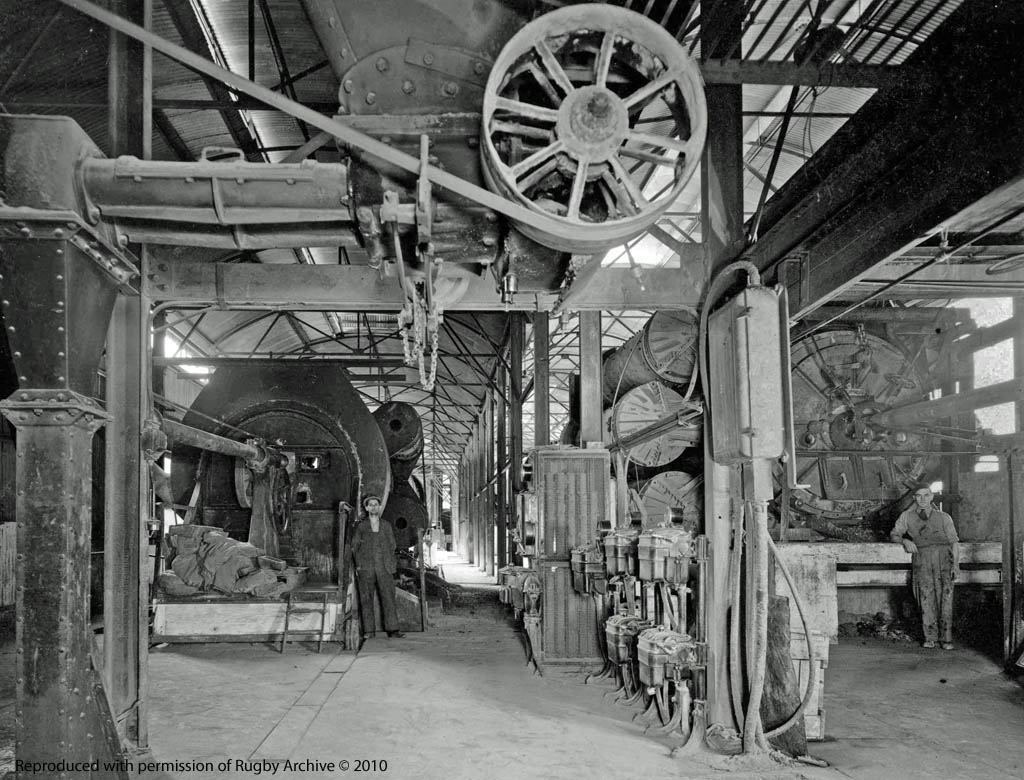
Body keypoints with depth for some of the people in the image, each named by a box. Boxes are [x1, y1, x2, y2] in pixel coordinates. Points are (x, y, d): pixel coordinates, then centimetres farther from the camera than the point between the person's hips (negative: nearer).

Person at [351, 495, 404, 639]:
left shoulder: (386, 526, 15)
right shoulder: (360, 526, 9)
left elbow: (392, 545, 16)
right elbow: (355, 546, 7)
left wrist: (391, 563, 6)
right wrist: (358, 564, -2)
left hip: (384, 568, 1)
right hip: (365, 568, -1)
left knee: (388, 597, -6)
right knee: (366, 599, -3)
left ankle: (392, 629, -7)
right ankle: (368, 630, 1)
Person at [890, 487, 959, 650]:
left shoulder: (943, 517, 19)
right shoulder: (907, 516, 19)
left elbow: (954, 541, 14)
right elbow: (894, 535, 18)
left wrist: (956, 564, 1)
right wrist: (905, 540, -4)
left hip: (943, 554, 0)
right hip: (922, 556, 0)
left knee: (945, 595, -11)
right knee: (926, 595, -12)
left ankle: (946, 638, -8)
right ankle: (930, 637, -7)